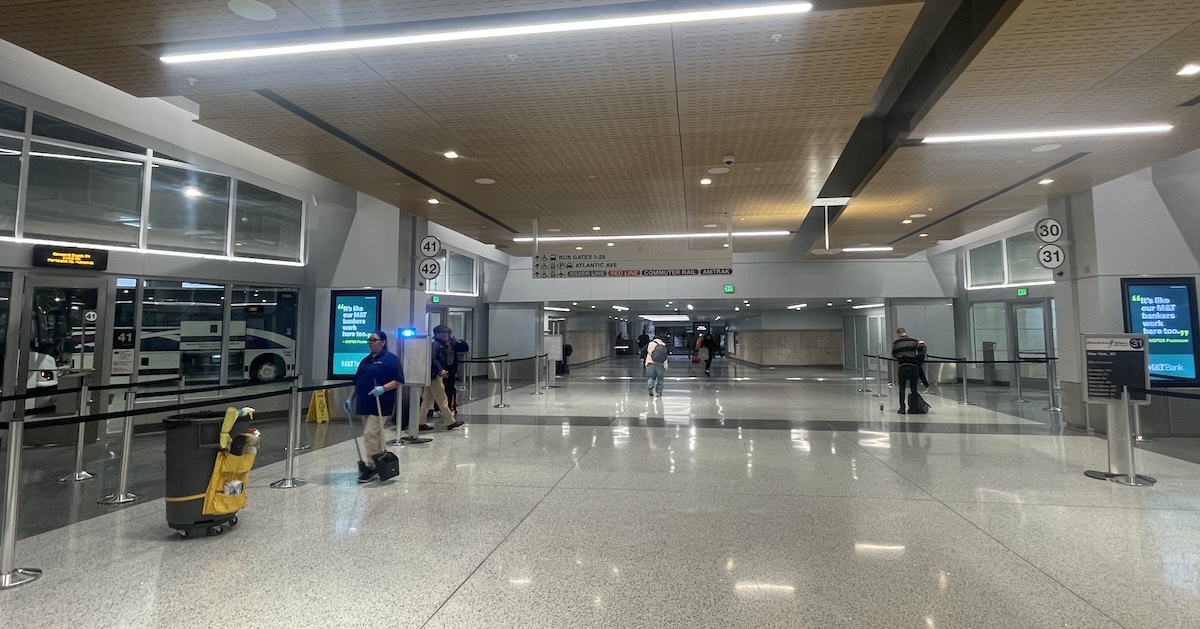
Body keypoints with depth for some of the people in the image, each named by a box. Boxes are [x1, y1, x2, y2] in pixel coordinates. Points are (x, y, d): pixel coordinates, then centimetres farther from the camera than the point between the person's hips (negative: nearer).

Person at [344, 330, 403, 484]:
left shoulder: (390, 359, -7)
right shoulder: (365, 360, 16)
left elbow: (398, 381, -13)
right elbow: (357, 382, 20)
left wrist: (383, 388, -26)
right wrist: (350, 399, 14)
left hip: (380, 405, -8)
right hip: (364, 404, 8)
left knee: (370, 435, -11)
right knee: (375, 436, 14)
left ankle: (370, 466, 0)